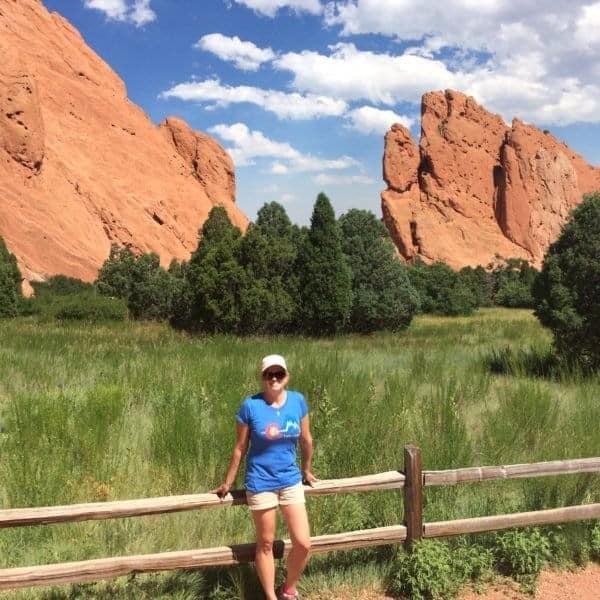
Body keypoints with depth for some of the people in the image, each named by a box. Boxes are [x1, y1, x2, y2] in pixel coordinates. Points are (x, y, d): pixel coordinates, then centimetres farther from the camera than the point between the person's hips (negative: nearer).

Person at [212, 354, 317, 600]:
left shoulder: (298, 401, -5)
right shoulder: (250, 405, -13)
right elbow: (240, 447, -4)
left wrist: (306, 470, 20)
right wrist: (228, 483, 3)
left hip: (291, 481, 3)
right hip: (261, 483, -3)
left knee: (303, 544, 2)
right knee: (266, 544, 10)